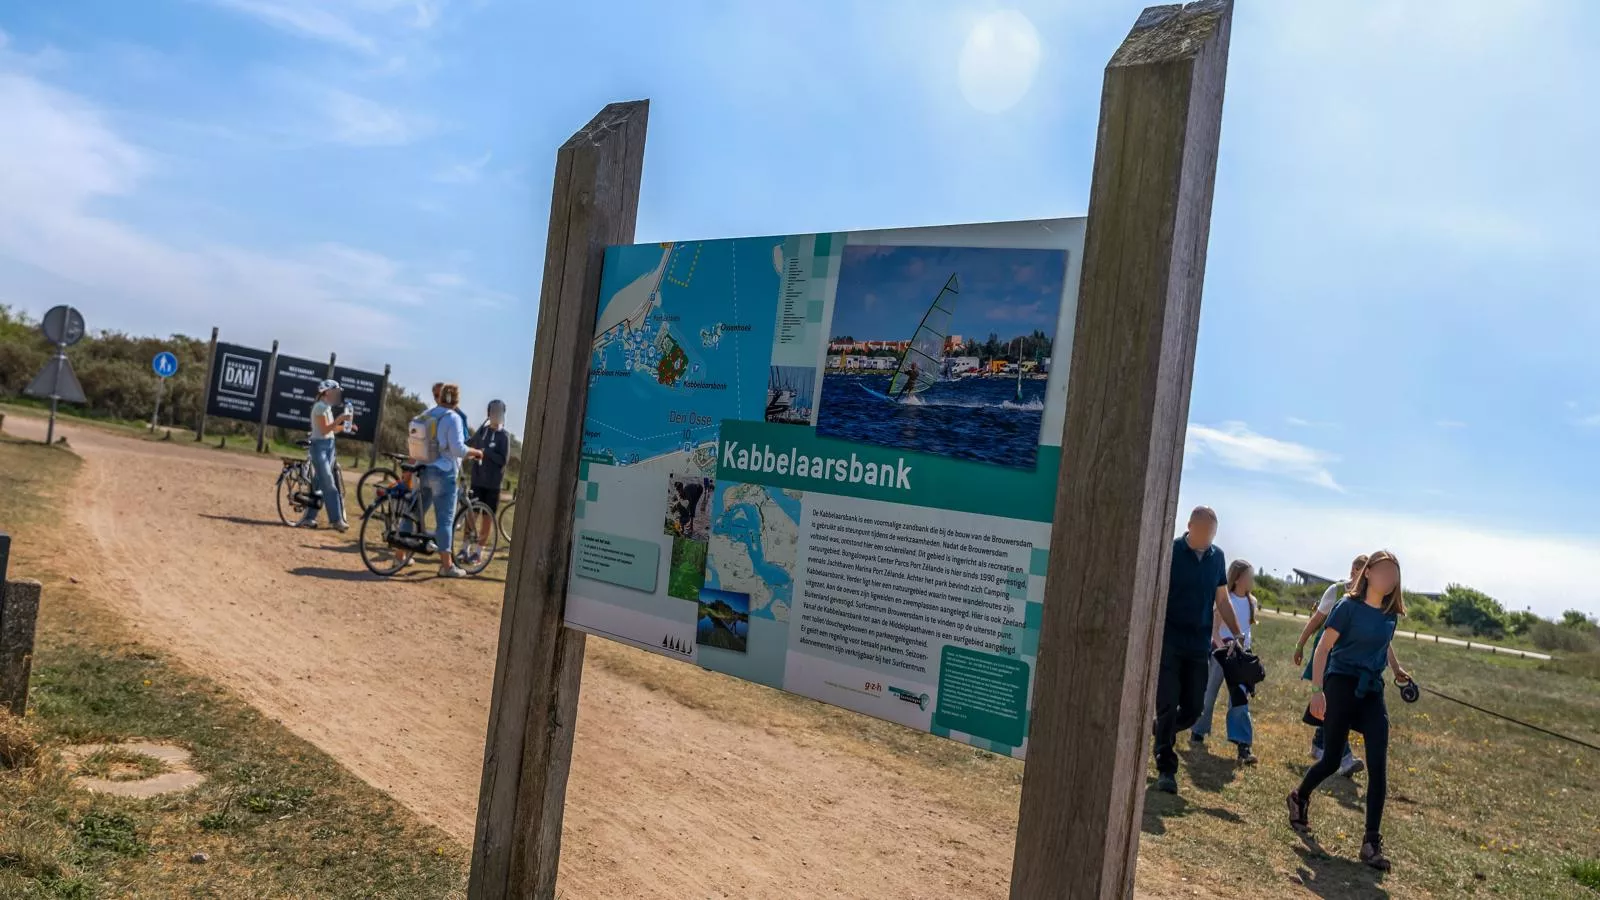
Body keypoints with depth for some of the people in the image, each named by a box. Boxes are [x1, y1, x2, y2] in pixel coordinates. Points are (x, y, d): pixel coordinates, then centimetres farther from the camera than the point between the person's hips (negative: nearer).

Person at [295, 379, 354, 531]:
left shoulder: (328, 407, 16)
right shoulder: (320, 406, -12)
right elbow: (324, 430, -18)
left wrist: (345, 425, 2)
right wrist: (340, 419, -22)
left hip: (329, 446, 9)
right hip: (319, 446, -9)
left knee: (321, 484, 9)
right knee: (329, 484, -9)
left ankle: (309, 517, 14)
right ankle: (336, 520, -8)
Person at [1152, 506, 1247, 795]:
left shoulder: (1217, 556, 6)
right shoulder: (1171, 552, -9)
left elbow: (1222, 601, 15)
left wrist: (1239, 635, 7)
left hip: (1200, 646, 5)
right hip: (1169, 641, -4)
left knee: (1193, 709, 8)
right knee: (1168, 706, -4)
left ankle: (1161, 732, 36)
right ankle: (1166, 769, 4)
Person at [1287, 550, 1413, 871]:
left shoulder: (1391, 613, 7)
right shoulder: (1349, 606, -10)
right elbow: (1323, 648, -12)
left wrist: (1396, 669, 13)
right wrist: (1317, 690, -19)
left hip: (1372, 691, 5)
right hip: (1342, 685, -5)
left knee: (1378, 766, -7)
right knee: (1332, 760, 1)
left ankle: (1372, 842, -3)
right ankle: (1299, 798, 31)